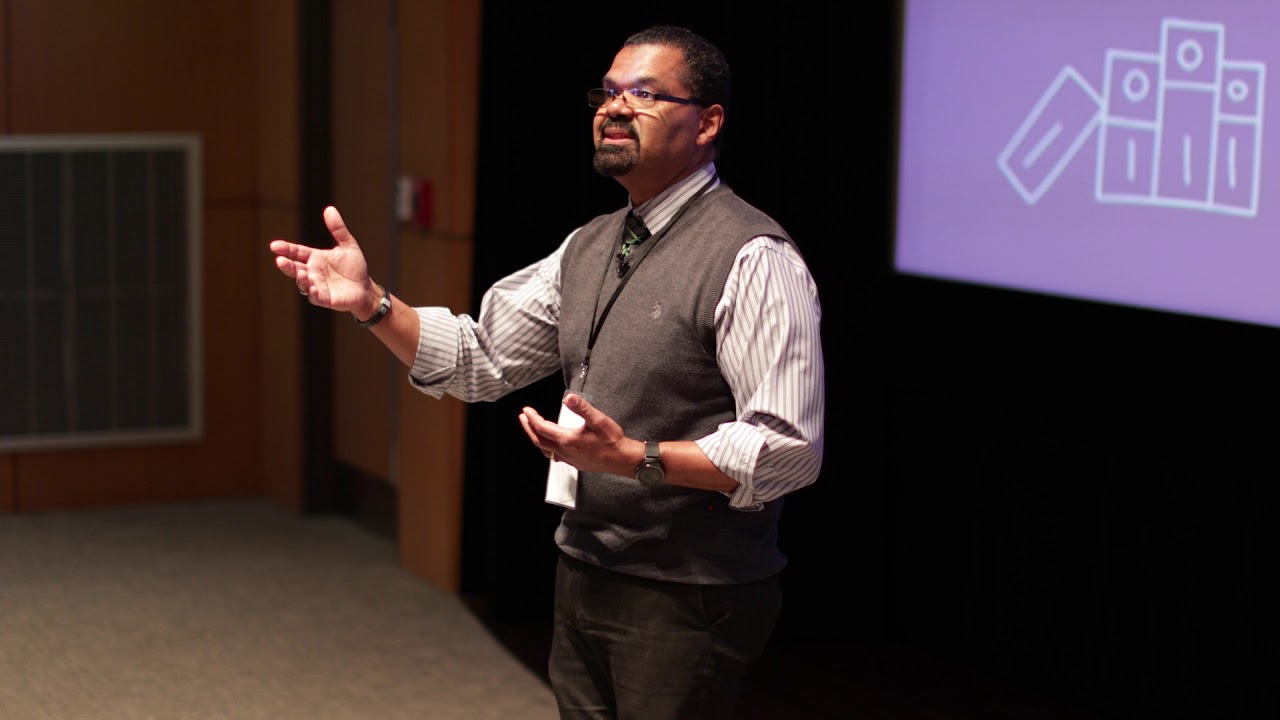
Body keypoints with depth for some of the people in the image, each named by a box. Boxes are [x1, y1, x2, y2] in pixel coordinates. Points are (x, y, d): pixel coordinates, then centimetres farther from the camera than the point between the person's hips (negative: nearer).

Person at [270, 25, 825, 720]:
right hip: (583, 577, 8)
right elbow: (478, 359, 13)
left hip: (684, 602, -8)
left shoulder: (752, 258, -16)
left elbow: (789, 448, -21)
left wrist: (633, 458, -29)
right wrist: (370, 303, -2)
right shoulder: (588, 247, 11)